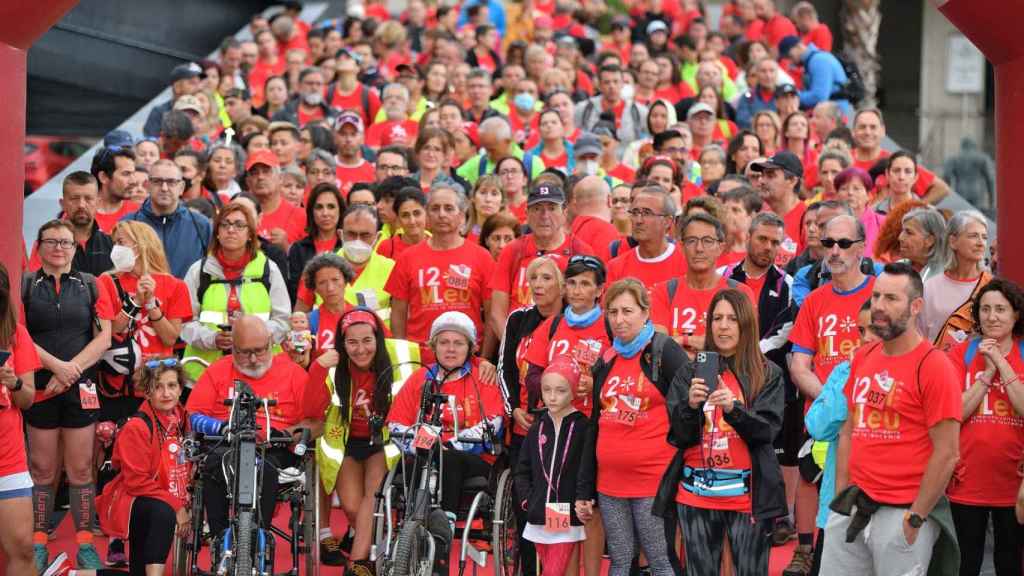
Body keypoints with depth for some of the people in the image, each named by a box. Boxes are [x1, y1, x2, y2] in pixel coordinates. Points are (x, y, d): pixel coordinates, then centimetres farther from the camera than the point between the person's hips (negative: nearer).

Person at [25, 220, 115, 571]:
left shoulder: (90, 286, 9)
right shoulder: (25, 285, 5)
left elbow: (104, 337, 2)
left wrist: (71, 370, -9)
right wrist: (55, 365, -15)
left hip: (81, 388, 1)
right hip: (39, 386, -1)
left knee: (80, 469, 2)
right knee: (42, 469, 3)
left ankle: (85, 546, 7)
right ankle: (38, 544, 9)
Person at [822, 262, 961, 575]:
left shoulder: (933, 365, -11)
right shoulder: (862, 358, 10)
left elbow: (946, 454, -13)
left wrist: (915, 519, -13)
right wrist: (841, 495, 10)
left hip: (902, 513, -6)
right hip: (853, 509, 6)